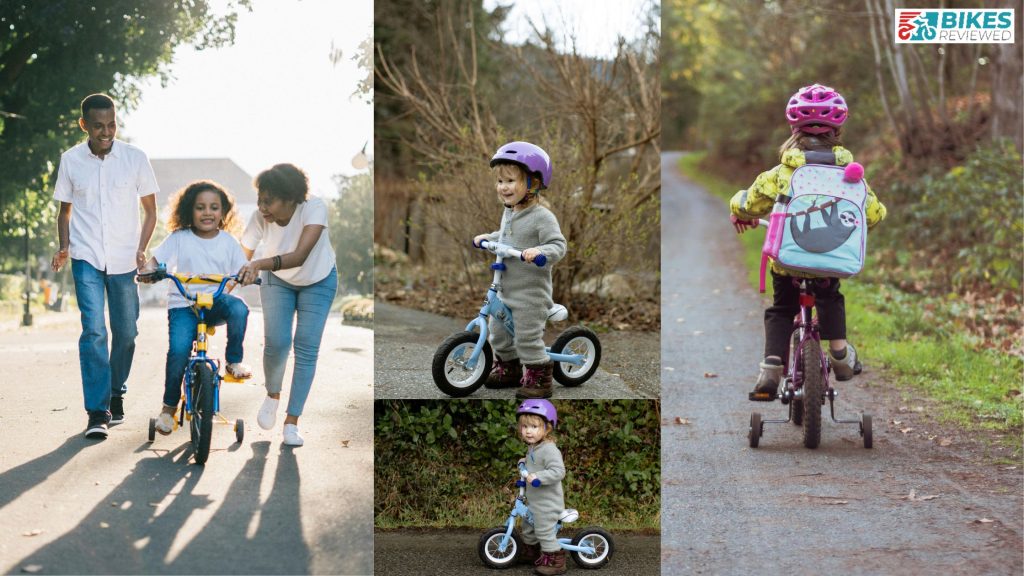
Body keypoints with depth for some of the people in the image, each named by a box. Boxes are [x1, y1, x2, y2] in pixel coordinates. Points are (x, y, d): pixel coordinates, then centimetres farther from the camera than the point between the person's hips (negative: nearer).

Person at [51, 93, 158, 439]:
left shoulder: (135, 158, -2)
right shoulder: (71, 160, 1)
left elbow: (150, 211, 6)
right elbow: (65, 209, 13)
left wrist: (141, 250, -8)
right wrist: (63, 248, -3)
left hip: (124, 259, 1)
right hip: (86, 258, -1)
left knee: (126, 331, 6)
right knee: (93, 330, -13)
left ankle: (116, 393, 30)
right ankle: (97, 413, -12)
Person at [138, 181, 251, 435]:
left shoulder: (228, 242, 7)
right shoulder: (179, 238, 2)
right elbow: (156, 260, -2)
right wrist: (148, 270, -26)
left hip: (215, 301, 1)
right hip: (183, 303, -1)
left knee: (238, 308, -34)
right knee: (178, 349, -25)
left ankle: (234, 361, -11)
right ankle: (169, 407, -4)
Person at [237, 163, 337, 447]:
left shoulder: (314, 208, -36)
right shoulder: (260, 218, -28)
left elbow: (300, 255, -47)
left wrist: (259, 264, -61)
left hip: (318, 282, -1)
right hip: (278, 282, 1)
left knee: (306, 349, -7)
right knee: (276, 343, -14)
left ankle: (292, 422, 3)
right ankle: (272, 395, 17)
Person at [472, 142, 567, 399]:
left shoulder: (541, 217, -17)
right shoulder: (509, 213, 9)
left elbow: (558, 245, -22)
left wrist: (539, 251, -38)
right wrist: (486, 238, 15)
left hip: (530, 292, -9)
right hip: (505, 289, 9)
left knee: (528, 337, -6)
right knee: (497, 331, 17)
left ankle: (538, 378, 6)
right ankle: (507, 368, 36)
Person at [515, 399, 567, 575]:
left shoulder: (548, 449, -24)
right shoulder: (533, 448, 7)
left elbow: (558, 471, -33)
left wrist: (537, 477, -38)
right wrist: (526, 462, 15)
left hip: (547, 503, -10)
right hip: (534, 501, 10)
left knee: (545, 532, -4)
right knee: (527, 528, 23)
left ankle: (555, 561, 7)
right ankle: (530, 552, 43)